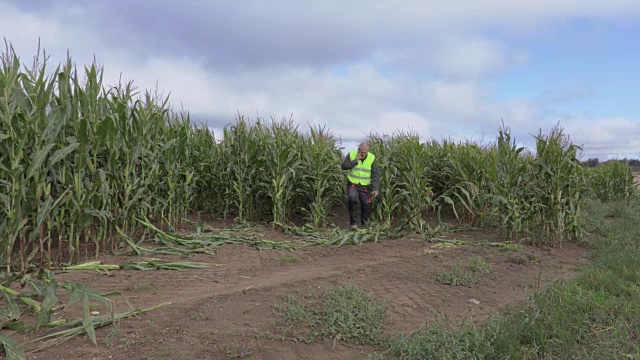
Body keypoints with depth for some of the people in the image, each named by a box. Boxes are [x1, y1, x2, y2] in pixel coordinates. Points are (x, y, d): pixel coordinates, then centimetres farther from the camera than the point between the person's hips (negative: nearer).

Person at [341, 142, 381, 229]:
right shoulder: (351, 154, -6)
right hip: (353, 184, -2)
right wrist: (355, 160, -23)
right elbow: (343, 166, -15)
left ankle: (365, 224, 28)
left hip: (365, 186, 2)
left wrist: (376, 188, -18)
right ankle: (353, 222, -13)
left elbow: (375, 175, -8)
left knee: (366, 205, 3)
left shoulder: (372, 158, -6)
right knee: (352, 199, -27)